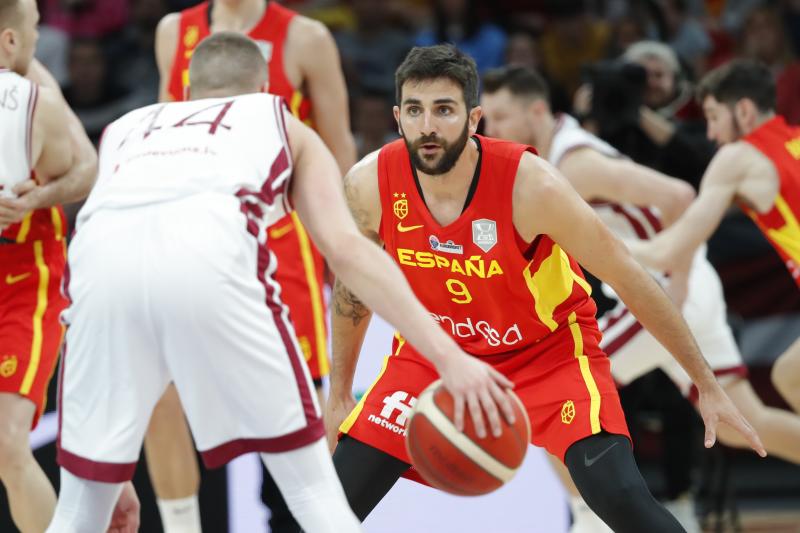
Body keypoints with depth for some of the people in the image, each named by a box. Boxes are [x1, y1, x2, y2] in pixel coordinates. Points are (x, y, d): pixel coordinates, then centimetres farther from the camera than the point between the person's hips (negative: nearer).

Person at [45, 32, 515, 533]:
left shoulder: (125, 129, 42)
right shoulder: (285, 127, 34)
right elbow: (346, 248, 16)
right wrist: (447, 355, 7)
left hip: (101, 250, 3)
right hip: (212, 248, -3)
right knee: (316, 492, 12)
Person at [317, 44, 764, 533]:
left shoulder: (533, 187, -29)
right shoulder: (369, 185, -20)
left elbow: (629, 279, -17)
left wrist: (707, 386, -12)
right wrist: (340, 393, 11)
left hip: (551, 349, -3)